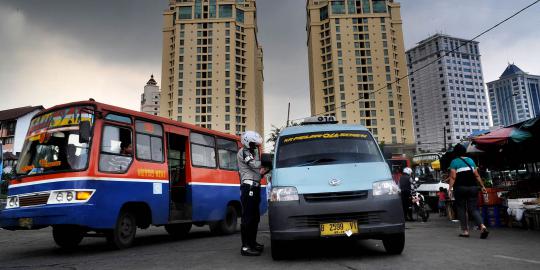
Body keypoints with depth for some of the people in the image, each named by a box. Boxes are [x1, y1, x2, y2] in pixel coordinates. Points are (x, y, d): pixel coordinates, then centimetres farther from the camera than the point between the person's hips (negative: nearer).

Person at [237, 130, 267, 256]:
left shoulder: (252, 153, 25)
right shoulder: (243, 152, -5)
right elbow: (255, 165, -17)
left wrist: (262, 171, 3)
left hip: (255, 187, 10)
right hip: (248, 187, -10)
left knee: (255, 217, 15)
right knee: (248, 217, -12)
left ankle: (252, 242, 25)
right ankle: (245, 247, -12)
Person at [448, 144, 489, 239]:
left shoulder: (454, 162, -2)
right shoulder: (471, 160, 13)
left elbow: (453, 177, -11)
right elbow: (477, 175, 11)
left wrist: (450, 188, -13)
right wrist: (482, 186, 17)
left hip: (460, 188, -4)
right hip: (473, 187, 4)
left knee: (461, 209, 7)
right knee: (473, 209, 5)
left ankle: (465, 230, 7)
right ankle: (482, 226, -17)